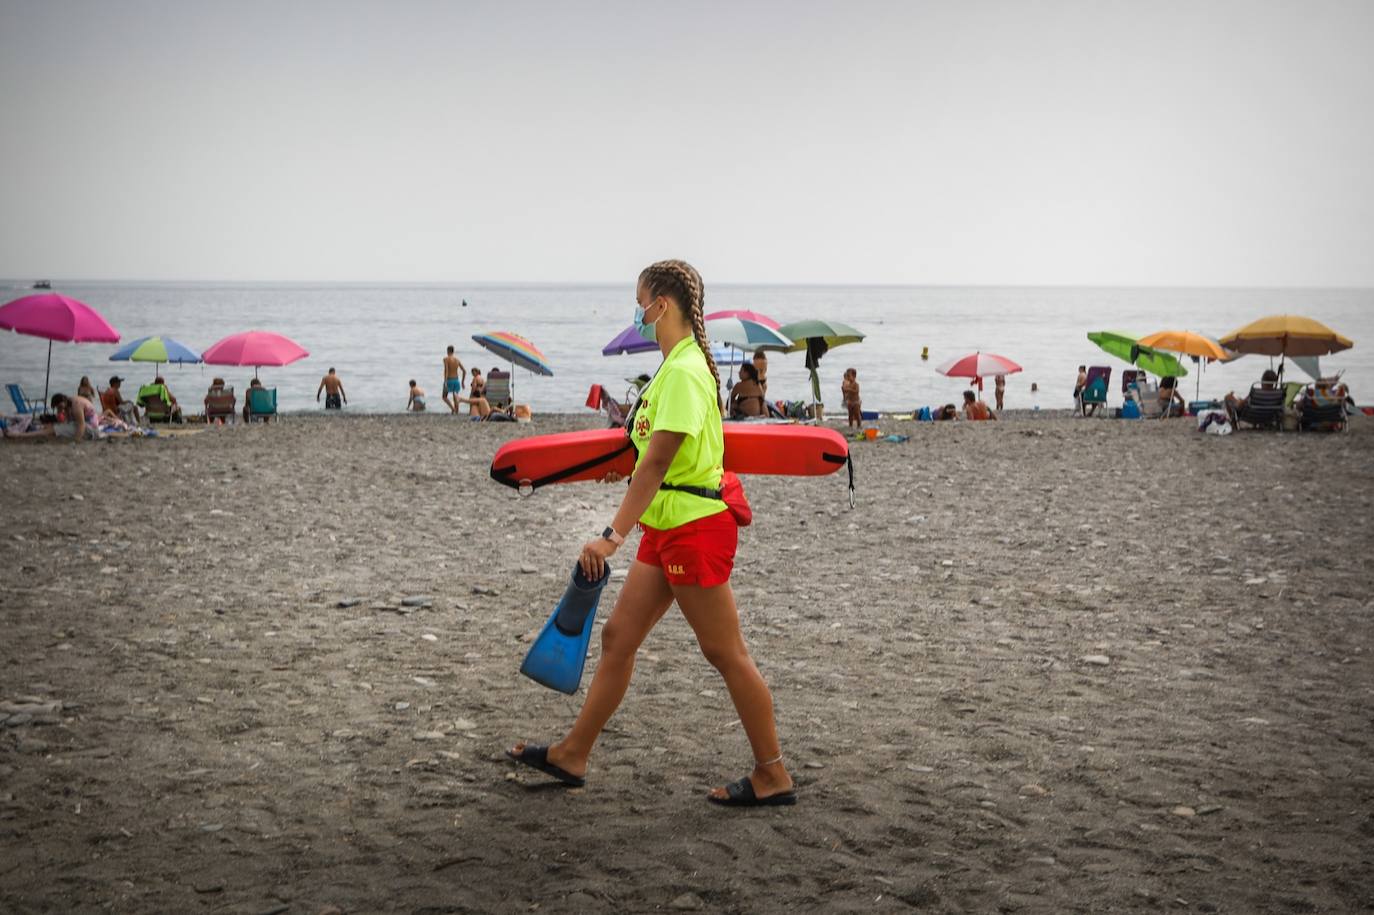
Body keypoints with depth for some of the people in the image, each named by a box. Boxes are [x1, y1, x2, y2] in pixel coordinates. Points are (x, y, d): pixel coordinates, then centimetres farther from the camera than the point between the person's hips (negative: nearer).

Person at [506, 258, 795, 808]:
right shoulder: (677, 365, 13)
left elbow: (657, 461, -25)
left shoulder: (684, 371, -19)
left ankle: (773, 777, 10)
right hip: (667, 530, 10)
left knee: (726, 655, -1)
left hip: (695, 530, -10)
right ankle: (572, 756, 21)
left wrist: (613, 535, -28)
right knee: (618, 638, 12)